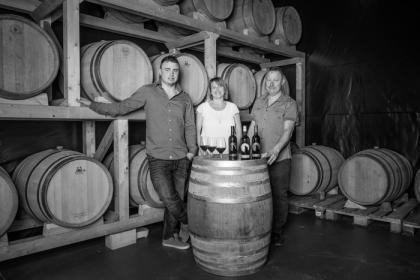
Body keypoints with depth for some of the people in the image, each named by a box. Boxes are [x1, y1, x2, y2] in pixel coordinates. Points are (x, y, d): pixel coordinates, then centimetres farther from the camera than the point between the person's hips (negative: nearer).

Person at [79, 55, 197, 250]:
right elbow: (122, 107, 6)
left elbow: (190, 126, 11)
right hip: (158, 158, -2)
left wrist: (192, 150, 1)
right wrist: (93, 105, 2)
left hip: (181, 159, 3)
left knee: (178, 198, 9)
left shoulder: (185, 98, 8)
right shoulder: (148, 92, 3)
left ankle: (170, 237, 30)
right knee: (169, 198, -14)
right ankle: (188, 223, 17)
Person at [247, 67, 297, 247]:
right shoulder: (258, 102, 13)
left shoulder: (289, 104, -2)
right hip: (258, 157, 4)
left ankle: (277, 233, 20)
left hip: (279, 158, -4)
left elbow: (287, 130, -13)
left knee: (279, 196, 4)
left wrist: (275, 149, -28)